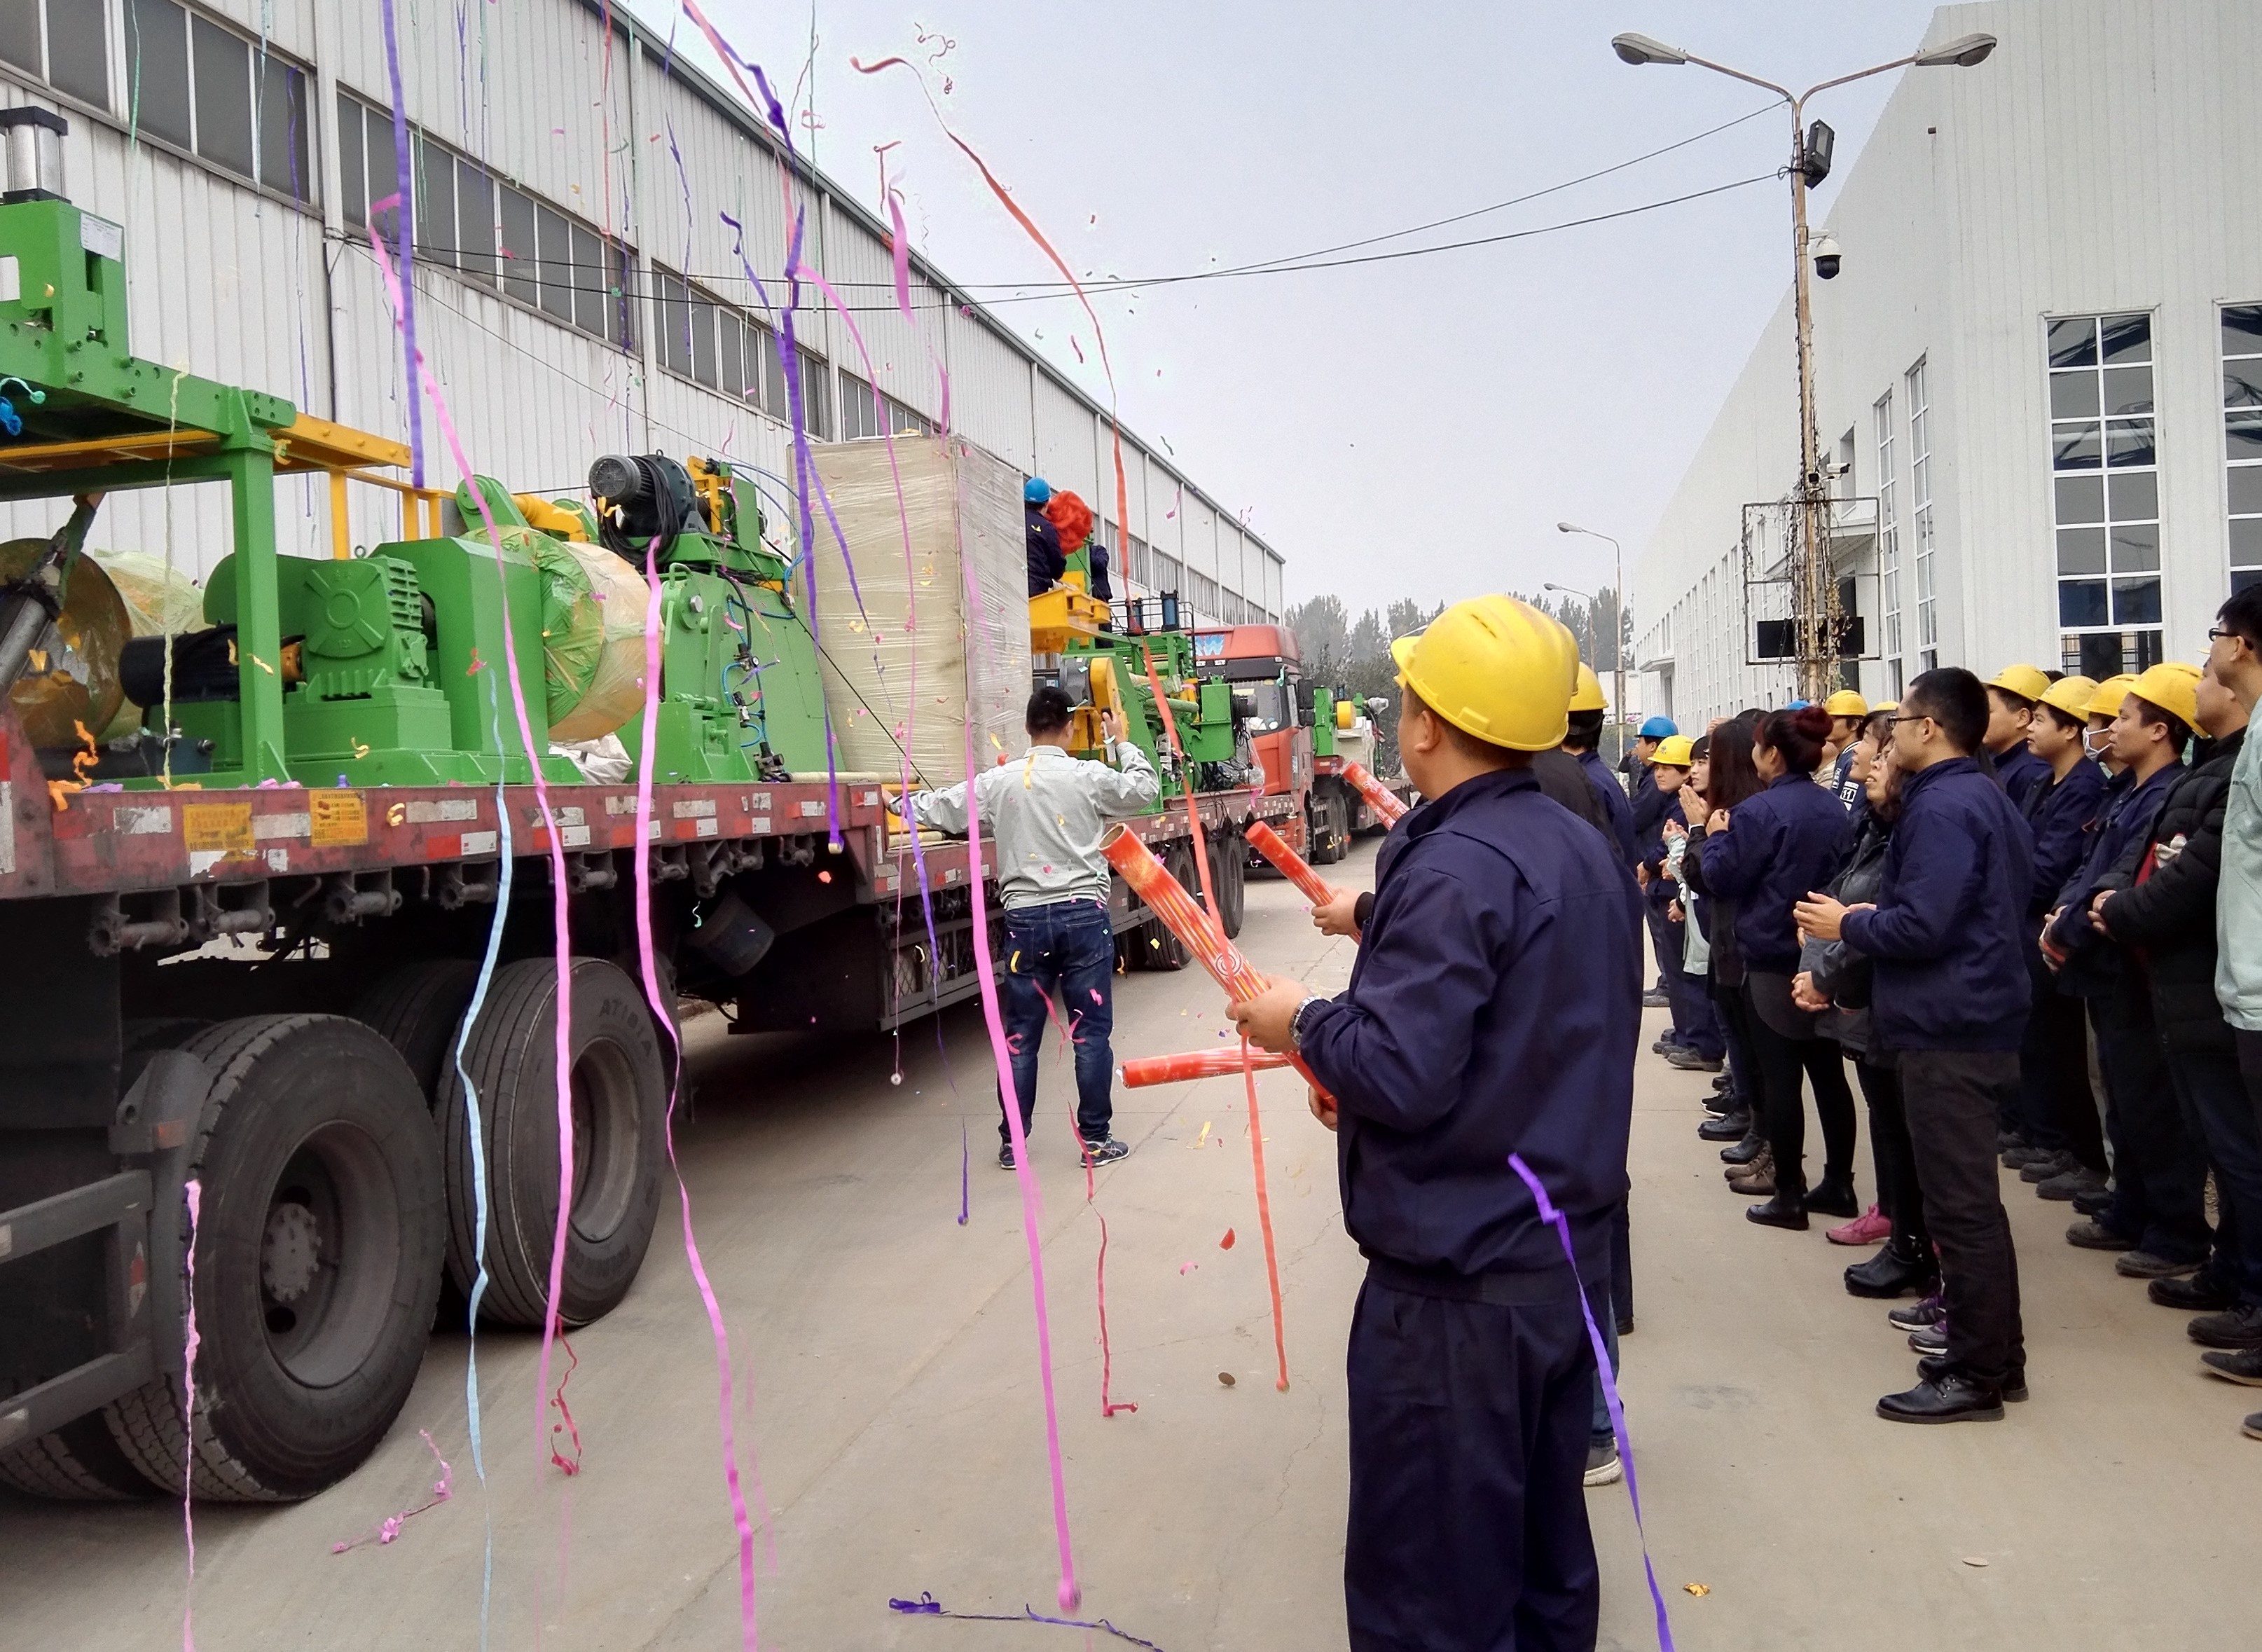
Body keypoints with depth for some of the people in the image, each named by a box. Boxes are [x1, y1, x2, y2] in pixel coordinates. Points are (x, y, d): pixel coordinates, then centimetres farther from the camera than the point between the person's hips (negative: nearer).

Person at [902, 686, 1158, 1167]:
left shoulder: (998, 782, 2)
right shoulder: (1088, 777, -5)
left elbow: (939, 808, 12)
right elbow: (1146, 789, 8)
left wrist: (899, 802, 32)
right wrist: (1120, 742, 19)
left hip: (1026, 919, 2)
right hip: (1083, 914, -2)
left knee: (1021, 1036, 9)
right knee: (1091, 1032, 4)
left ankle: (1012, 1143, 16)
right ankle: (1096, 1140, 8)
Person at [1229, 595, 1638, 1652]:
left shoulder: (1454, 867, -21)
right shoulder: (1584, 851, 9)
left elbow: (1400, 1074, -27)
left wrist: (1304, 1025, -9)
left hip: (1458, 1284, -9)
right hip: (1568, 1254, 9)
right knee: (1544, 1553, 22)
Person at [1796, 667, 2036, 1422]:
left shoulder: (1941, 807, -17)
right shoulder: (1985, 798, 16)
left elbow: (1922, 927, -25)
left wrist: (1847, 924, -8)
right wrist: (1867, 922, 14)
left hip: (1947, 1028, -11)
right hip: (1976, 1015, 11)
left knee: (1961, 1202, -3)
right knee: (1970, 1196, 17)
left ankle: (1977, 1373, 5)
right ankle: (1990, 1351, 27)